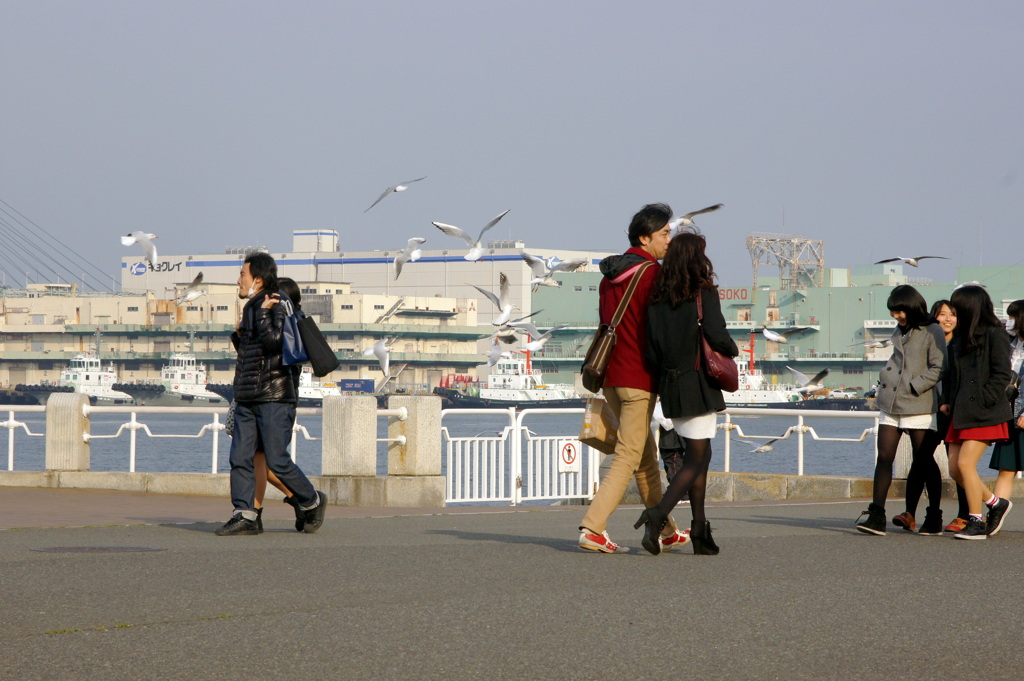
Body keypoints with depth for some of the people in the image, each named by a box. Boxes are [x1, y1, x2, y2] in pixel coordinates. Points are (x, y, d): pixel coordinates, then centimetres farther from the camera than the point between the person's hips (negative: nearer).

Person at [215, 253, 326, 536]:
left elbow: (273, 342, -25)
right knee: (240, 458, -1)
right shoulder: (250, 309, 18)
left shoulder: (277, 307, -9)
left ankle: (312, 502, 13)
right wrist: (239, 336, 12)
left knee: (277, 461, -6)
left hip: (274, 398, -9)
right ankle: (244, 516, -1)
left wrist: (263, 314, -21)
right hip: (246, 398, 9)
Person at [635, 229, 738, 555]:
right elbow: (716, 336, -18)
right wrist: (733, 350, 2)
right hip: (698, 385, -6)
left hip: (670, 385, 6)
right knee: (695, 459, -2)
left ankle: (700, 529, 13)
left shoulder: (657, 298, 4)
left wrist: (663, 377, 13)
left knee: (700, 454, 16)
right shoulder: (704, 293, -10)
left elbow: (651, 350, 2)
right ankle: (658, 514, -20)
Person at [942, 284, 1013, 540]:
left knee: (965, 462, -14)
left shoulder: (994, 335, -7)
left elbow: (1002, 374, -11)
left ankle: (976, 522, -5)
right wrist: (947, 400, 11)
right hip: (961, 413, 9)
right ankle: (995, 503, 22)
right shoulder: (959, 337, 17)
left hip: (984, 413, -8)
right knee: (954, 467, 4)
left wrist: (983, 401, -17)